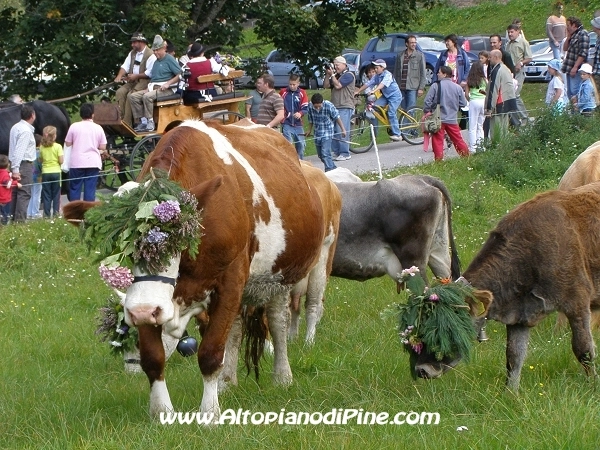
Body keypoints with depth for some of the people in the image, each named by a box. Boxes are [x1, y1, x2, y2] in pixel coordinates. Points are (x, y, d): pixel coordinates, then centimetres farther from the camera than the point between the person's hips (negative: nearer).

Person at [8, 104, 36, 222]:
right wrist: (15, 169, -24)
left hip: (16, 164, 10)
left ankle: (13, 218, 13)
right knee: (24, 194, -9)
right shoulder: (26, 130, -16)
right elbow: (19, 150, -22)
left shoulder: (16, 127, 13)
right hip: (25, 164, -10)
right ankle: (20, 220, -13)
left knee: (15, 193, 11)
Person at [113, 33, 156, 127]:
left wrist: (136, 76, -16)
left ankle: (126, 122, -26)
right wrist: (119, 76, -7)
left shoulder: (150, 55, -9)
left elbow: (150, 73, -16)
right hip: (132, 81, 8)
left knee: (130, 95, -28)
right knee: (120, 92, -17)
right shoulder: (132, 53, 18)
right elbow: (125, 66, 12)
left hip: (144, 81, -8)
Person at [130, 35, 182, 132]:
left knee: (147, 96, -34)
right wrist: (149, 87, 7)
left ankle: (150, 123, -28)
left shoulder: (170, 60, -2)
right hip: (154, 88, 9)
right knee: (133, 96, -9)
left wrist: (168, 83, -19)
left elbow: (180, 75, -9)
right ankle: (143, 121, -15)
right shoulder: (156, 62, 23)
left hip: (167, 89, -9)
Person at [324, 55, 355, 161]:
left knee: (341, 131, -13)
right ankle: (336, 152, 9)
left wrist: (332, 75, -4)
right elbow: (326, 86, 16)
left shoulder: (348, 75, -4)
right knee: (333, 131, 5)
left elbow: (338, 85, -14)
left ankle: (344, 154, -11)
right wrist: (327, 75, 4)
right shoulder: (336, 76, 22)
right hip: (335, 107, 9)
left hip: (345, 107, -9)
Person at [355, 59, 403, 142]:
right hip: (385, 95, 8)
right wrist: (357, 92, -6)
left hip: (394, 95, -8)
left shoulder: (387, 74, -20)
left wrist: (374, 91, -50)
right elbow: (368, 84, 0)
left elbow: (383, 84, -37)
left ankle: (397, 135, -14)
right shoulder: (377, 76, 3)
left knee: (391, 113, -18)